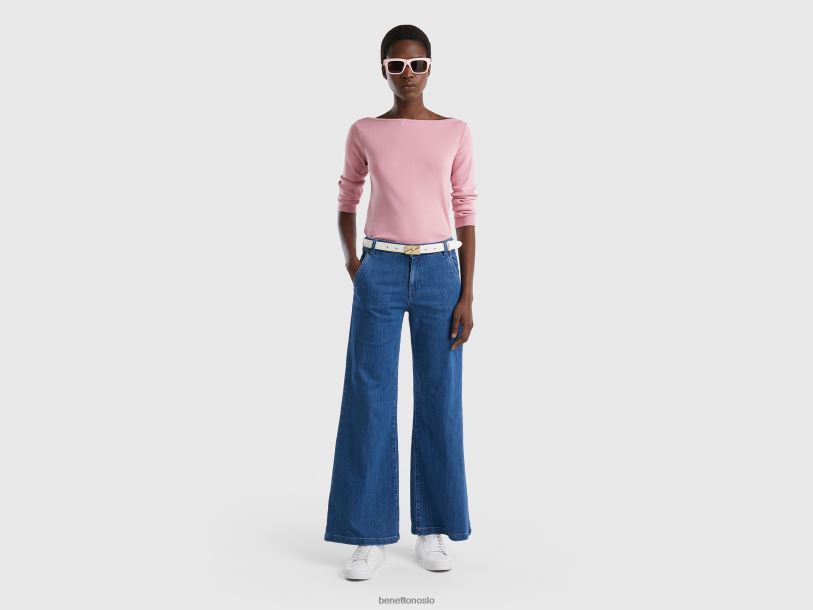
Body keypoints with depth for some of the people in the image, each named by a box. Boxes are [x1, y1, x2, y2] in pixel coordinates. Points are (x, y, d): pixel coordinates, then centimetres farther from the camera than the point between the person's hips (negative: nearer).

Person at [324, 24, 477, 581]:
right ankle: (371, 535, 9)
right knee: (369, 401, -1)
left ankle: (433, 527, 18)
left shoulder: (456, 133, 4)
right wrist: (350, 259, 4)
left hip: (439, 271, 0)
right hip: (381, 271, 0)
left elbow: (466, 213, 3)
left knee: (439, 401, 4)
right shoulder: (364, 132, 5)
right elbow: (347, 198, 19)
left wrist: (467, 295, -2)